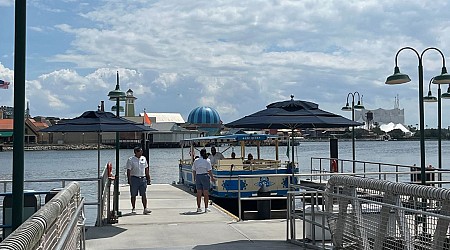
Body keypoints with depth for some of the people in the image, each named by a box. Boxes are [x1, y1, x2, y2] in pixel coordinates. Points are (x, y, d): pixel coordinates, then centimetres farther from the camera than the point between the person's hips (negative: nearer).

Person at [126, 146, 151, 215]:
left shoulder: (143, 158, 10)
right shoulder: (130, 160, -4)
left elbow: (146, 169, 17)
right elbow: (128, 171, -6)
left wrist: (148, 178, 14)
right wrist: (129, 180, -13)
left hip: (143, 178, 3)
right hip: (134, 179, -3)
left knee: (144, 195, -1)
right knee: (133, 195, 5)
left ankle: (145, 209, -1)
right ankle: (133, 209, 14)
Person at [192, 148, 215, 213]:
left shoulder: (196, 161, 5)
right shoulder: (207, 160, -6)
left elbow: (193, 171, 6)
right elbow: (209, 170, -9)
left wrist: (194, 178, 15)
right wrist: (212, 177, 1)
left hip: (198, 176, 3)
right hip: (205, 176, -3)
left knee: (199, 193, 8)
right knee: (206, 193, 3)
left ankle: (198, 207, 9)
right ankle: (206, 207, 4)